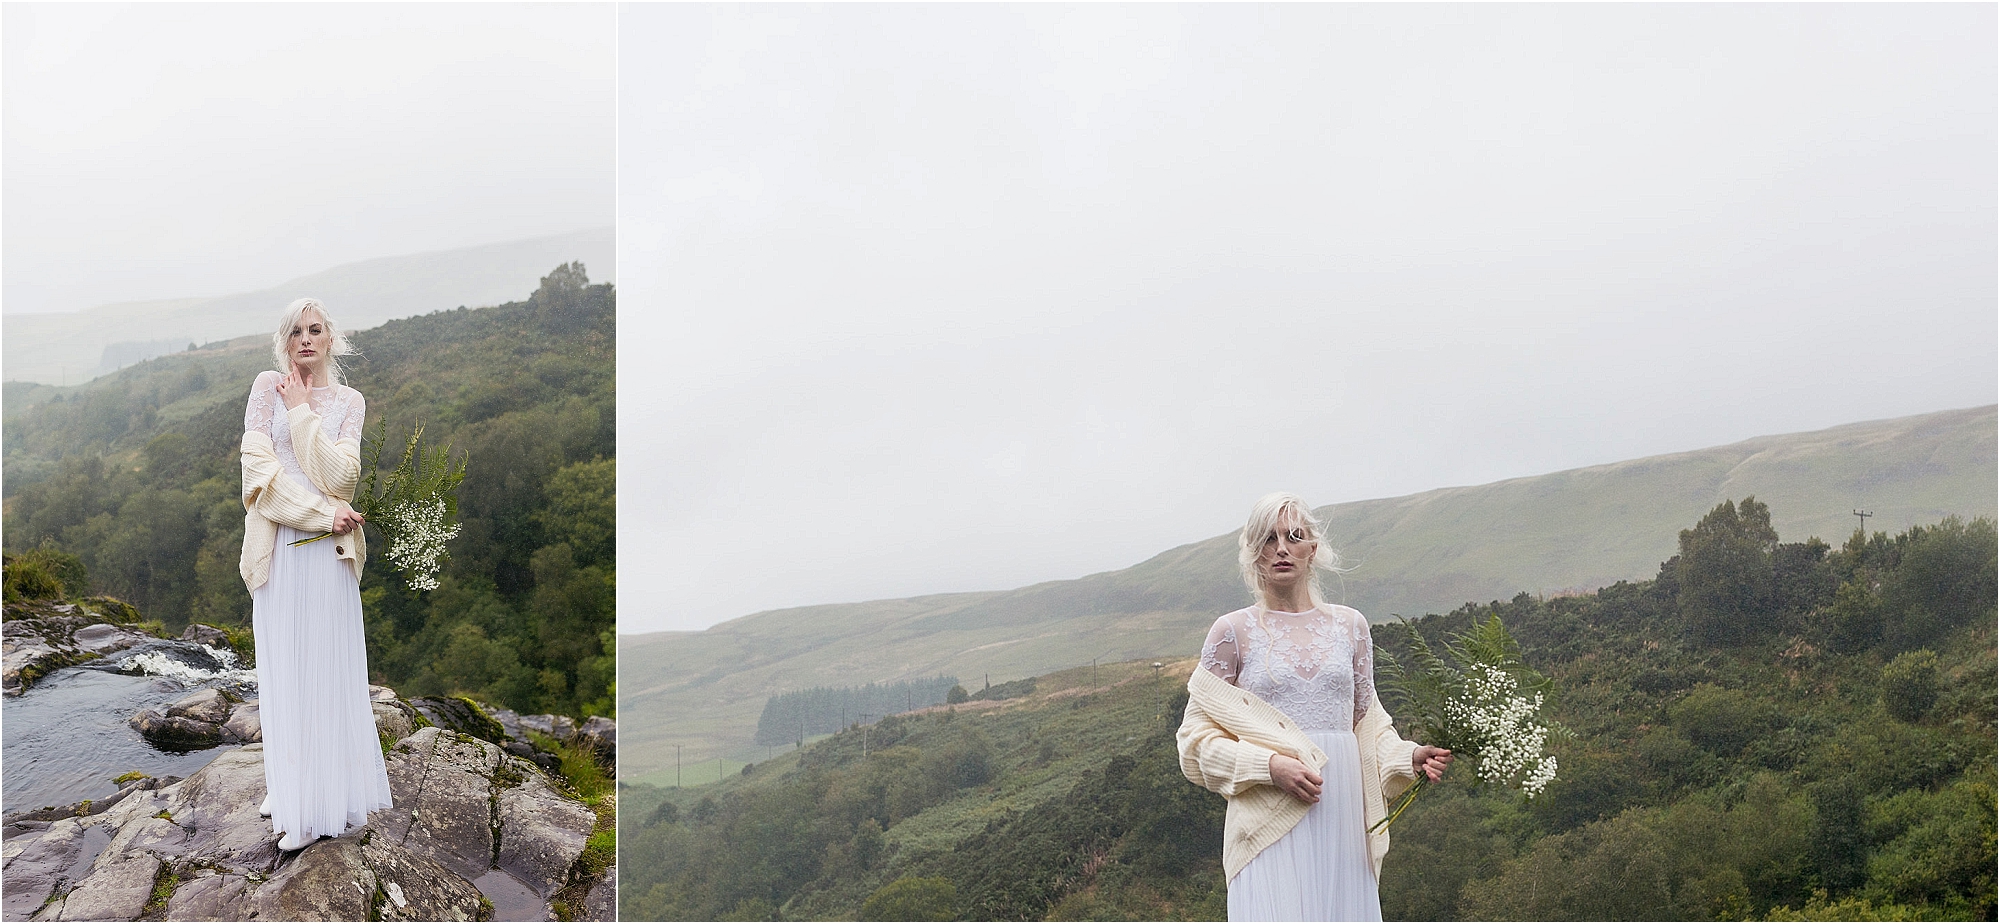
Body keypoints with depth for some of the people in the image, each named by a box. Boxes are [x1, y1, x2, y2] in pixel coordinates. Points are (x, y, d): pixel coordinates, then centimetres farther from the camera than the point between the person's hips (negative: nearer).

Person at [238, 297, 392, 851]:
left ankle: (331, 793, 12)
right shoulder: (267, 389, 5)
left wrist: (302, 411, -6)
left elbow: (339, 475, -7)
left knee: (330, 668, 4)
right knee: (283, 670, 3)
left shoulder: (348, 402, 8)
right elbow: (259, 465, -6)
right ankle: (292, 800, 11)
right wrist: (321, 515, -11)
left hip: (329, 550, 0)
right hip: (280, 544, 0)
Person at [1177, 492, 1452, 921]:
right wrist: (1269, 765, -13)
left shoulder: (1349, 626, 12)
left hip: (1341, 816, 3)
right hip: (1269, 818, -3)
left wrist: (1409, 757, 0)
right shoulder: (1233, 632, 2)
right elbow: (1199, 737, 1)